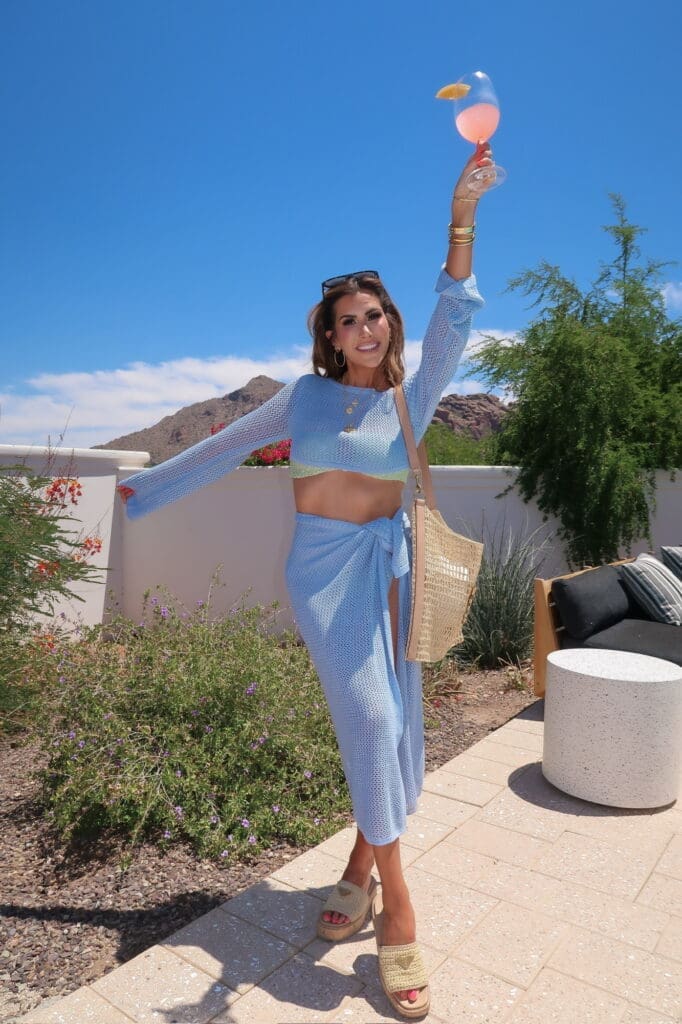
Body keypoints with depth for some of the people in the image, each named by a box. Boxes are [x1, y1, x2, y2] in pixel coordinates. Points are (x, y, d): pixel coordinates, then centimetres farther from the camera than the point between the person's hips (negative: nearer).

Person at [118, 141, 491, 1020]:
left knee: (392, 725, 3)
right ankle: (396, 908, 4)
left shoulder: (412, 399, 4)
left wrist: (462, 217, -23)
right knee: (368, 717, -10)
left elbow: (453, 323, -11)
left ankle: (363, 864, 27)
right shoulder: (304, 396, 4)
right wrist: (149, 487, 18)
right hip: (322, 567, -2)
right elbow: (226, 447, 12)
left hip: (387, 560, 2)